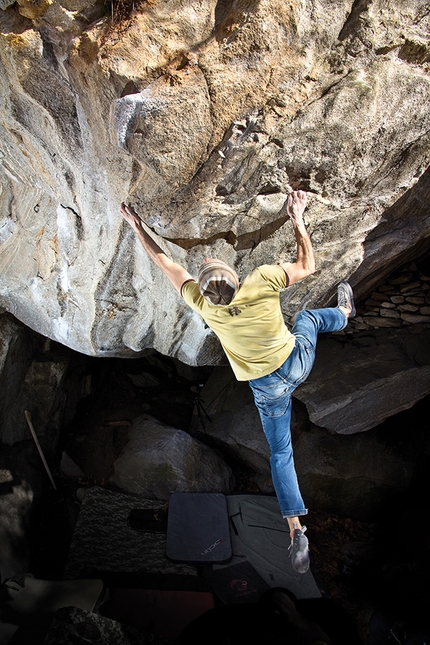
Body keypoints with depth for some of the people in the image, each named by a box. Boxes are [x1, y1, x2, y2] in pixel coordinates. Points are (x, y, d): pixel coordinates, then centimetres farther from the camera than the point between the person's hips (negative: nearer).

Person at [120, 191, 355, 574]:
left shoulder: (205, 306, -25)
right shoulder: (262, 282, -28)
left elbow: (167, 265, -12)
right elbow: (307, 266, -10)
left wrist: (138, 228, -2)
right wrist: (297, 218, -5)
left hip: (268, 388, -1)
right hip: (298, 362, 1)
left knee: (280, 454, 17)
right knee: (308, 316, 33)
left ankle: (297, 532, 16)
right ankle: (344, 314, 66)